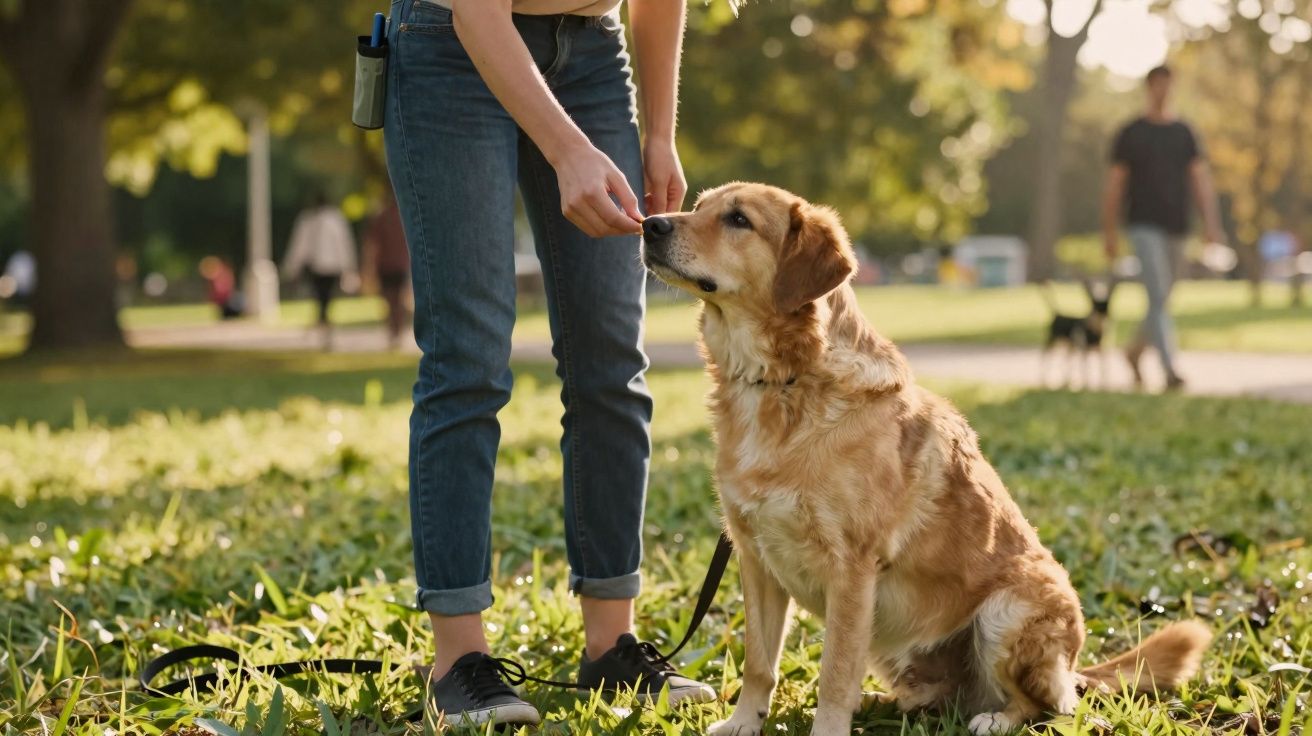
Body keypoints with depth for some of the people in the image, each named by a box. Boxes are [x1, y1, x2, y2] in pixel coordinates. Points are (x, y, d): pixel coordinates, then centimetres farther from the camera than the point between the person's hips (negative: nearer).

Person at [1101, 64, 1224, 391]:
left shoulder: (1184, 133, 9)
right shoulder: (1131, 134, 0)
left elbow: (1201, 181, 5)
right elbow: (1114, 184, 2)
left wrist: (1212, 225, -5)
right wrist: (1109, 232, -1)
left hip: (1176, 228, 4)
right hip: (1145, 226, -4)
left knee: (1162, 298, 14)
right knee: (1159, 297, -16)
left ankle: (1135, 352, 37)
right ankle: (1170, 370, -21)